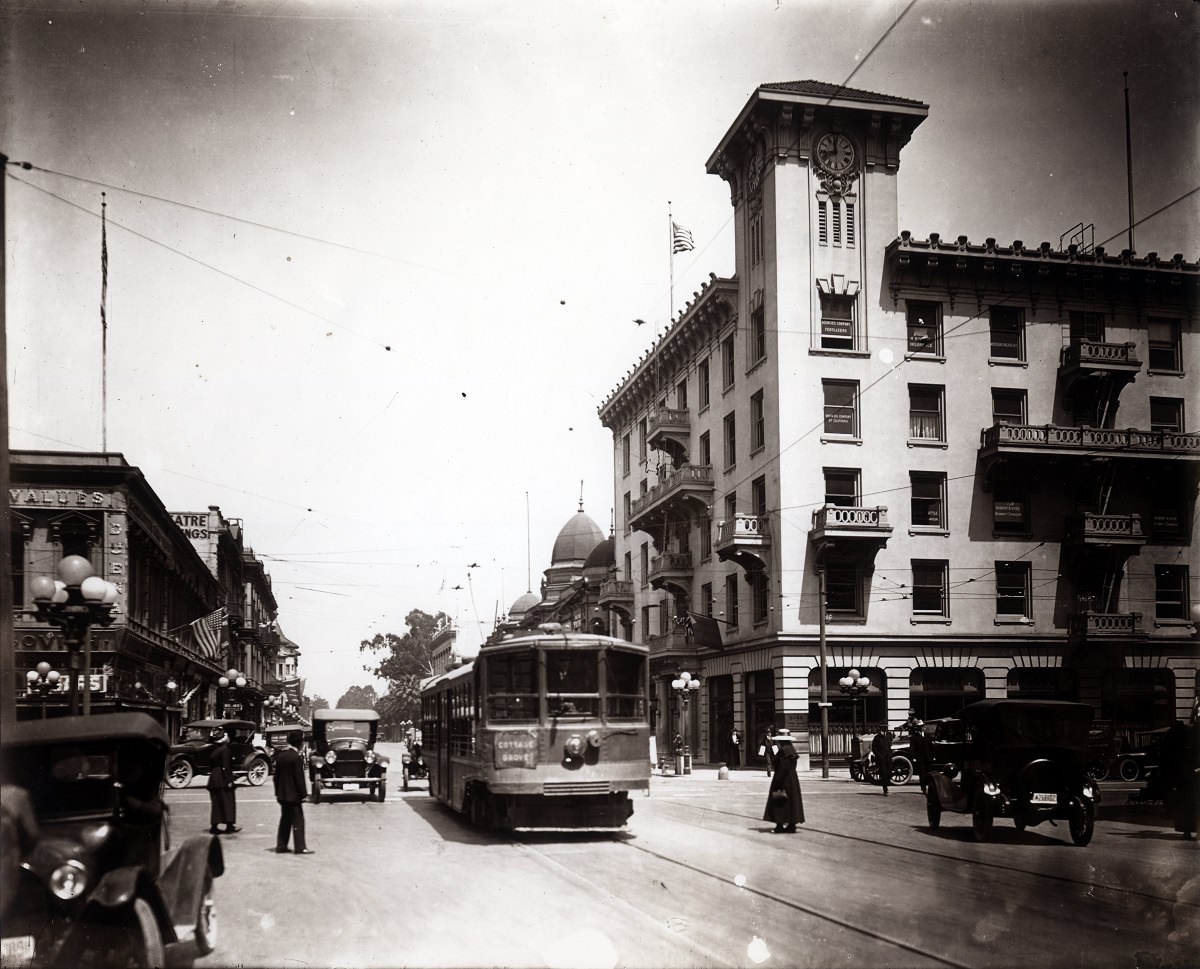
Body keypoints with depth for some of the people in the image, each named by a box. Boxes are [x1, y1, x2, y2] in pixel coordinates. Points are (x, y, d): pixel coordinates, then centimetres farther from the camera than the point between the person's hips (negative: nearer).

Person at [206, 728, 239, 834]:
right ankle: (229, 825, -2)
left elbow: (213, 765, 14)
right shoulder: (225, 749, -13)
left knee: (217, 803, 10)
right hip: (223, 779, -8)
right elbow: (225, 766, -18)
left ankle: (214, 826, 9)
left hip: (213, 779, 8)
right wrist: (229, 781, -18)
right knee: (227, 801, -2)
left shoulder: (215, 750, 13)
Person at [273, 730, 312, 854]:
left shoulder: (280, 755, 6)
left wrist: (277, 792, 18)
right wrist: (303, 794, -10)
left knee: (285, 819, 15)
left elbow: (276, 775, 11)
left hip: (282, 794, 8)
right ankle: (300, 847, 1)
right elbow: (299, 778, -17)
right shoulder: (296, 757, -18)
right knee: (298, 821, -1)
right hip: (293, 794, -8)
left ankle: (281, 846, 18)